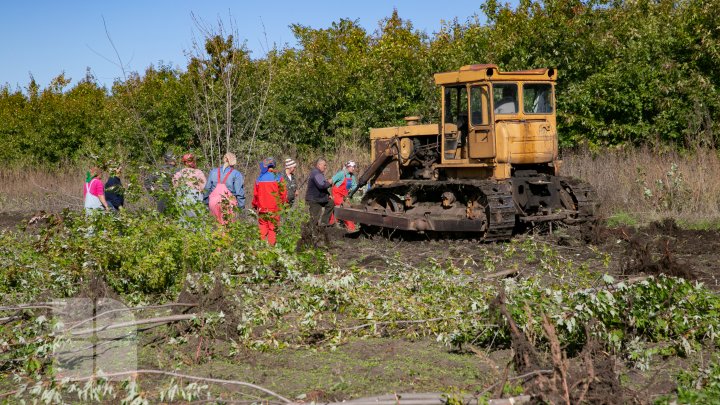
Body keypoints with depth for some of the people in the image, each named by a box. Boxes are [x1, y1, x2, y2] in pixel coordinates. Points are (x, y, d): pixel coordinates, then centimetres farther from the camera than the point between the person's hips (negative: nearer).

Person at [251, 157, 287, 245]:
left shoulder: (259, 179, 1)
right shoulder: (278, 178, -6)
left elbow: (255, 194, 6)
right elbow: (283, 193, -6)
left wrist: (255, 205, 20)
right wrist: (283, 204, 8)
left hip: (262, 208, 2)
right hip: (274, 208, -2)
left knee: (262, 228, 11)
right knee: (273, 228, 2)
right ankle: (271, 244, 0)